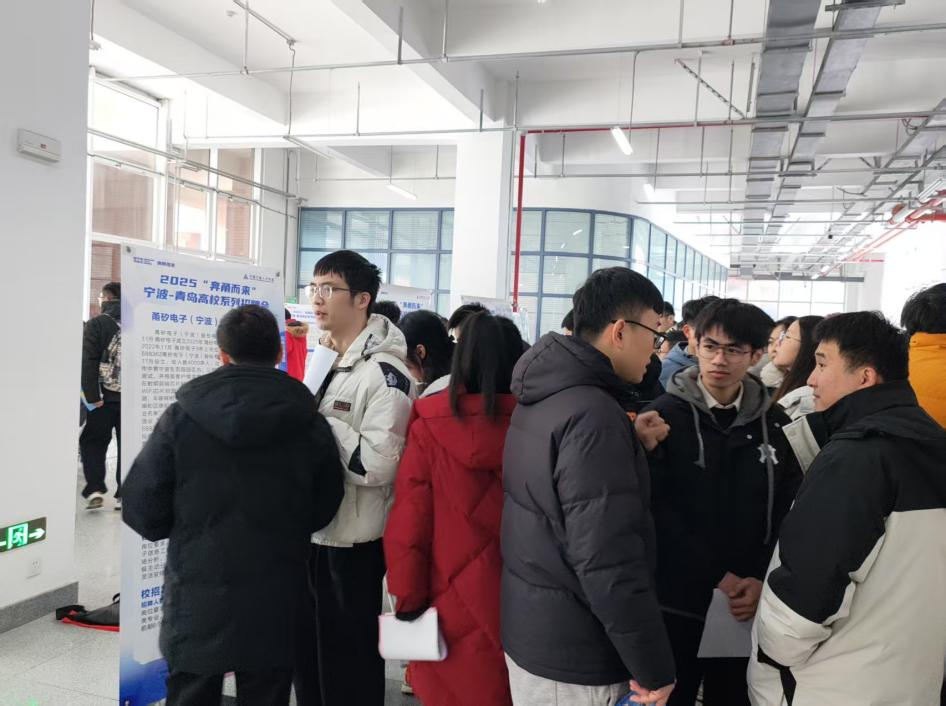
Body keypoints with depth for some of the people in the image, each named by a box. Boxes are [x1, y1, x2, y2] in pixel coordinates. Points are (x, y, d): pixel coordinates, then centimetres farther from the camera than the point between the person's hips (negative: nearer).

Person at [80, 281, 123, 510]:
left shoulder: (96, 324, -4)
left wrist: (92, 395, -11)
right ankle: (124, 495, 11)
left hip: (105, 397, -3)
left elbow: (89, 362, -12)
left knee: (92, 442, 12)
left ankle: (95, 490, 2)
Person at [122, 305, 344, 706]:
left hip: (197, 603, 0)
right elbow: (325, 509, -2)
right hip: (276, 605, 1)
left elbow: (141, 509, -7)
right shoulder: (309, 423, -7)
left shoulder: (182, 417, -9)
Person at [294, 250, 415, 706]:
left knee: (348, 659, 8)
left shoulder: (385, 373, -19)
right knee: (307, 650, 22)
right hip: (311, 531, 8)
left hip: (353, 541, -8)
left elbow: (375, 464, -27)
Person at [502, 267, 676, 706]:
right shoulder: (593, 414, -24)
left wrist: (631, 446, 4)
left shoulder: (542, 398, 5)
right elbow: (608, 561, -27)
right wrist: (654, 667, -18)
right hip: (574, 656, -8)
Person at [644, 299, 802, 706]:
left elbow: (790, 513, 3)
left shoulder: (774, 424, 3)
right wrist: (717, 577, -16)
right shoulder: (663, 415, -7)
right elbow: (656, 512, -13)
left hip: (746, 606, 3)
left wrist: (763, 580, -10)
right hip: (675, 603, -3)